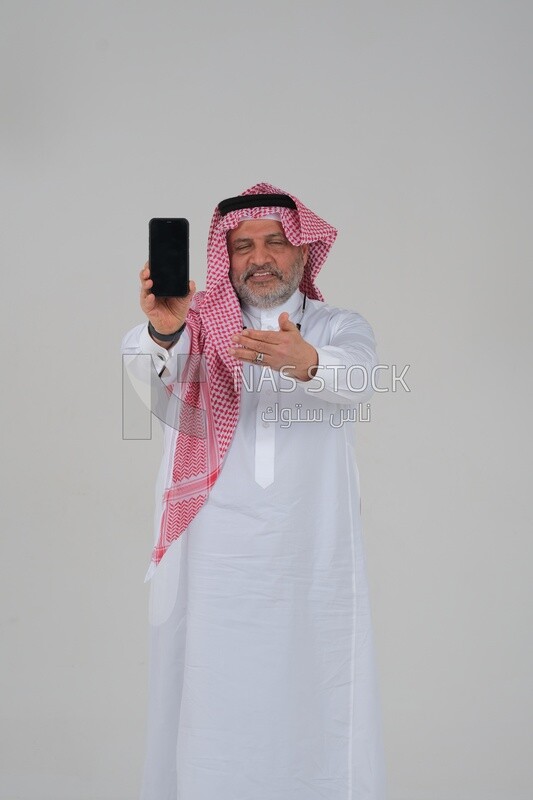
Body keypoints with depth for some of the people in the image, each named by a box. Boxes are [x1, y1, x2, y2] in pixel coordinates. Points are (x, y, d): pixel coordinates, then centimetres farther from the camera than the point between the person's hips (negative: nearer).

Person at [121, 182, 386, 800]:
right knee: (211, 697, -4)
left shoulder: (340, 328, 11)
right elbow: (137, 357, -12)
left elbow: (355, 379, -13)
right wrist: (162, 331, -36)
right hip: (213, 555, 0)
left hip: (310, 556, 0)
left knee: (313, 694, -3)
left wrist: (307, 362, -35)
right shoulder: (202, 324, 10)